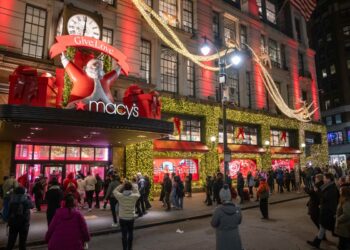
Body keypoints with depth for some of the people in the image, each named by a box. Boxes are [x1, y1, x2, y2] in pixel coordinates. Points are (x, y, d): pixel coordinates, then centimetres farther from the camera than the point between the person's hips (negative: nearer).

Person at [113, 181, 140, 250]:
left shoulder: (120, 196, -16)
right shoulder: (134, 196, -15)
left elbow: (115, 191, 2)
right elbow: (138, 193, 8)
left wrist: (122, 185, -3)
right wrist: (133, 186, -1)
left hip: (122, 218, -1)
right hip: (131, 218, 1)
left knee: (124, 234, 10)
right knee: (130, 233, 18)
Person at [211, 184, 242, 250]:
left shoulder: (218, 210, -23)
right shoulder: (237, 209, -10)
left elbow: (213, 224, -11)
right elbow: (239, 222, 6)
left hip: (223, 240, -3)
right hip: (235, 238, 4)